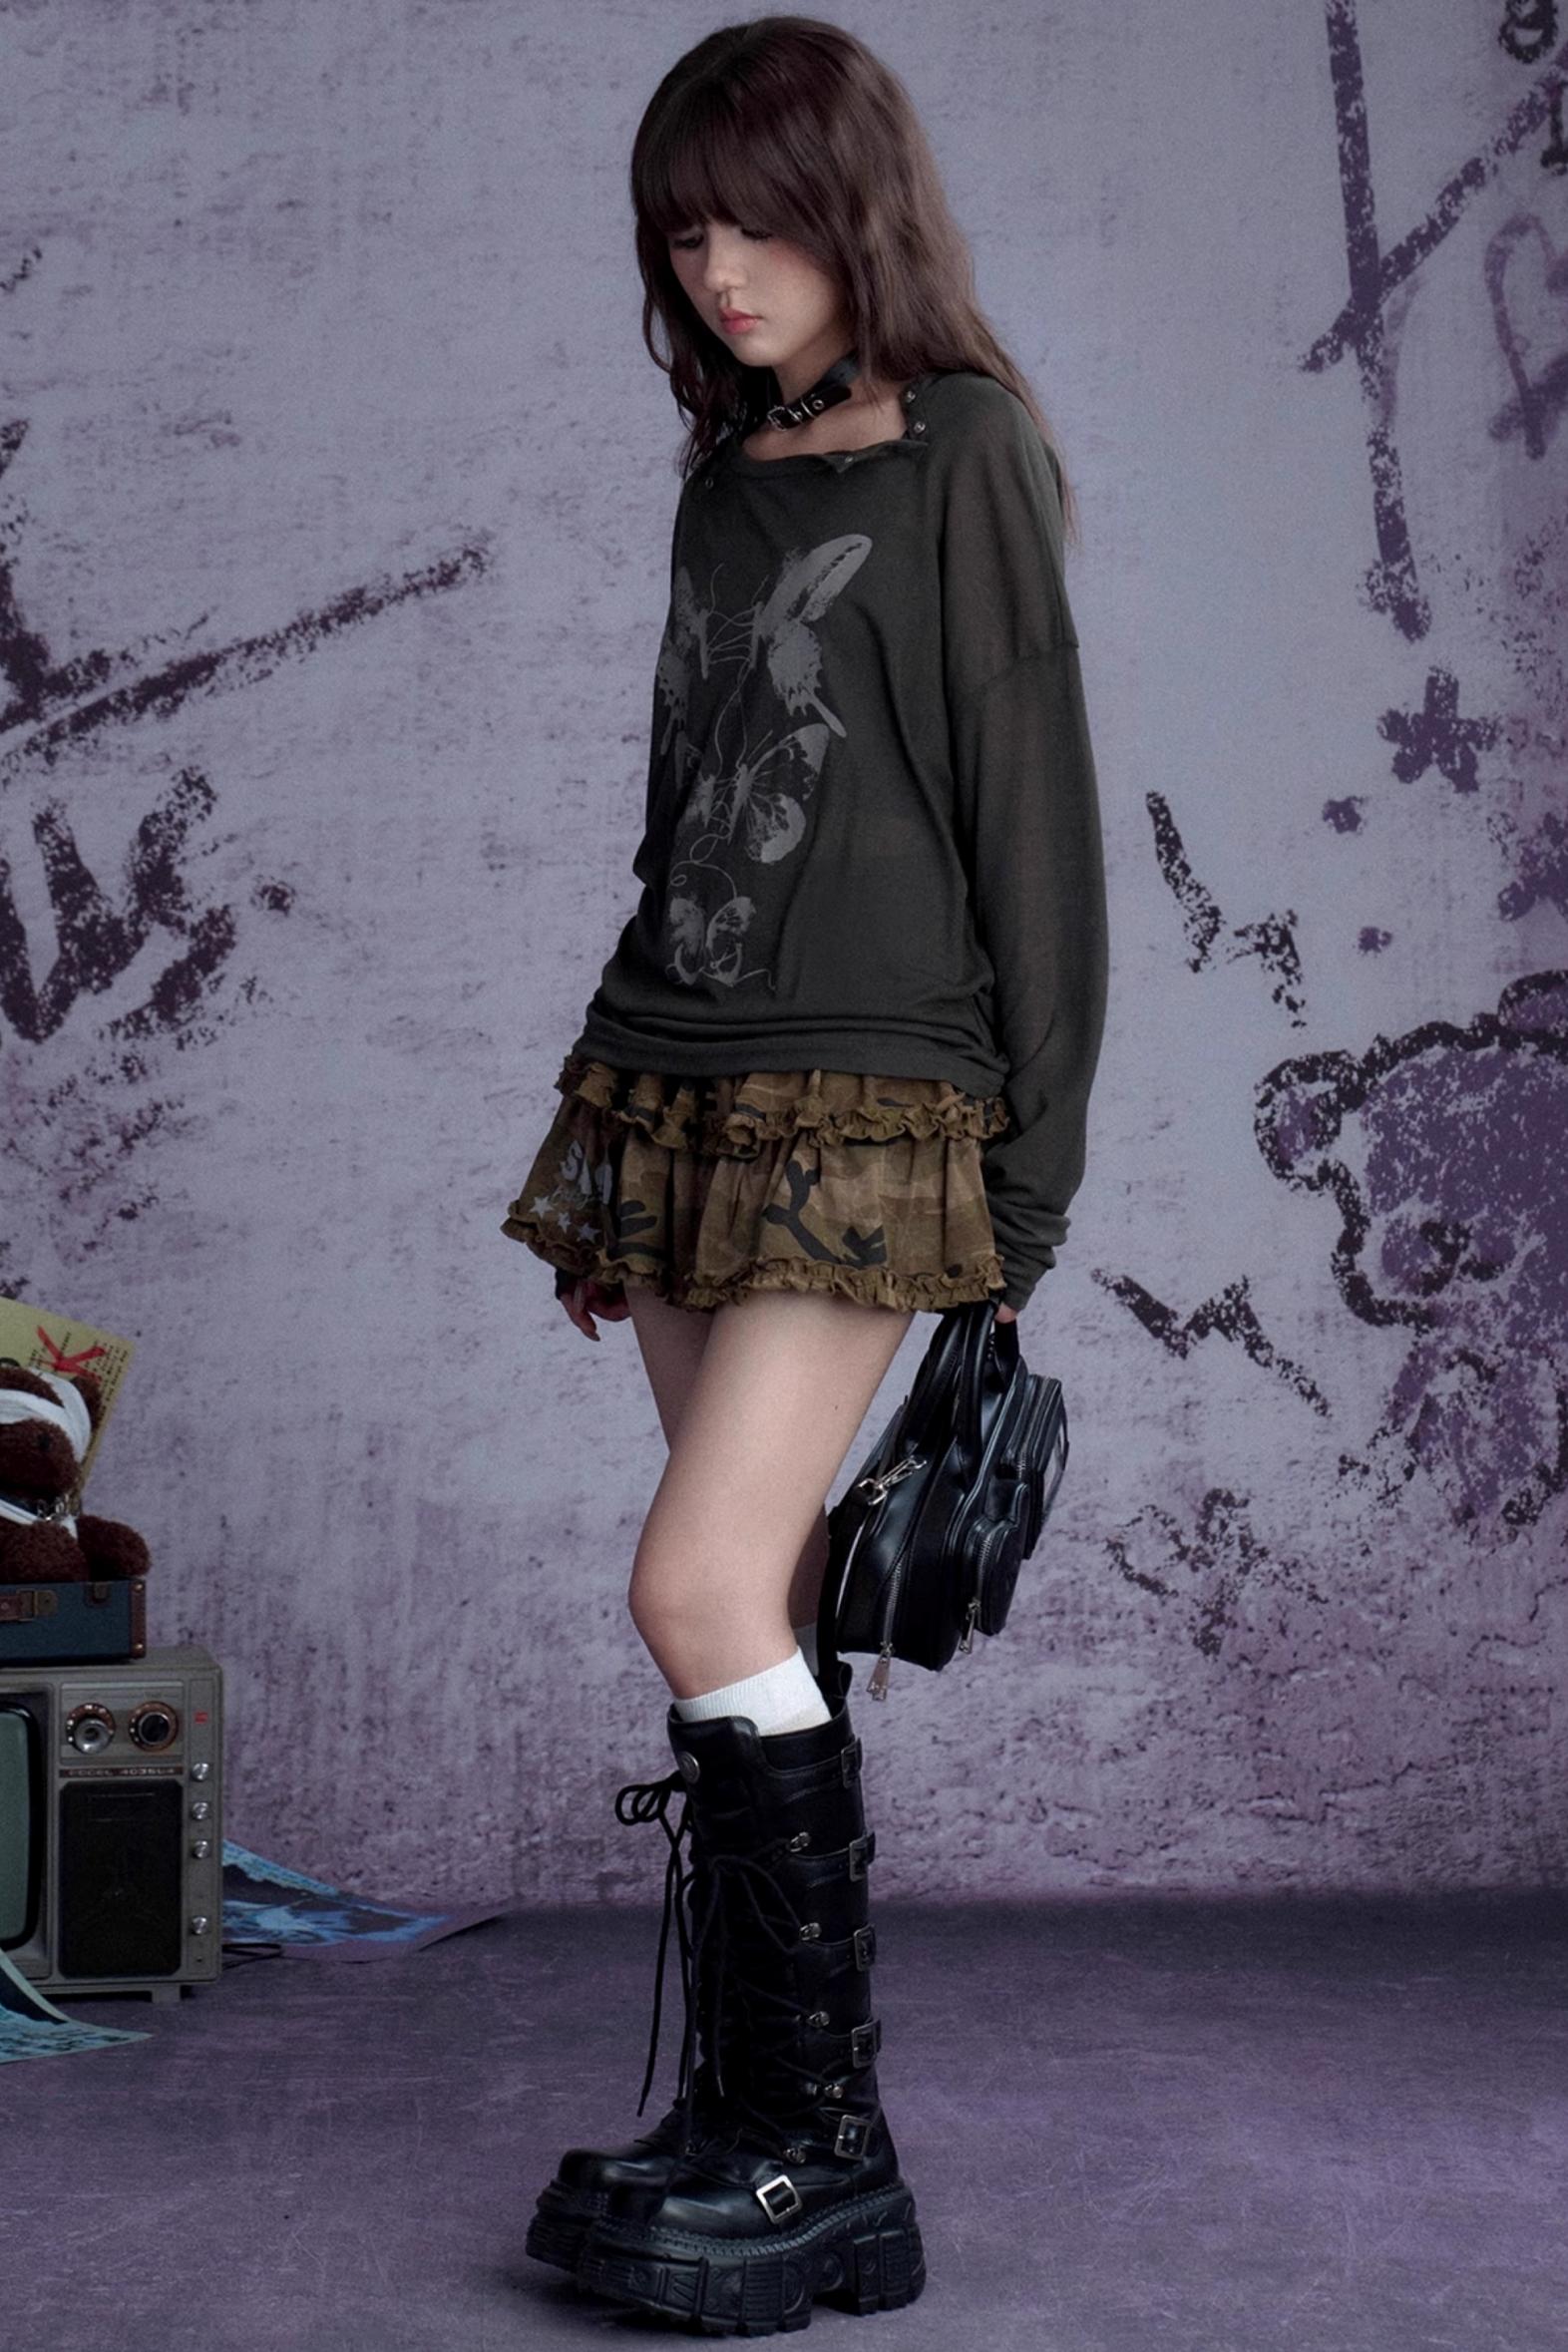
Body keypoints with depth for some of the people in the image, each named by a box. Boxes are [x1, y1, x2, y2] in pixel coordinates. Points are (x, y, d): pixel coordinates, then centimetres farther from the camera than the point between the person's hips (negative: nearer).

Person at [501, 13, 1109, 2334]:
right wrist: (608, 1161, 19)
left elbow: (1031, 804, -5)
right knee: (764, 1614, 6)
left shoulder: (962, 456, -1)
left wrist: (1038, 1154, -9)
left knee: (702, 1588, -14)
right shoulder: (731, 477, 18)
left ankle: (823, 2161, -2)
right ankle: (758, 2119, 13)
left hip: (866, 1104, -6)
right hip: (677, 1082, 7)